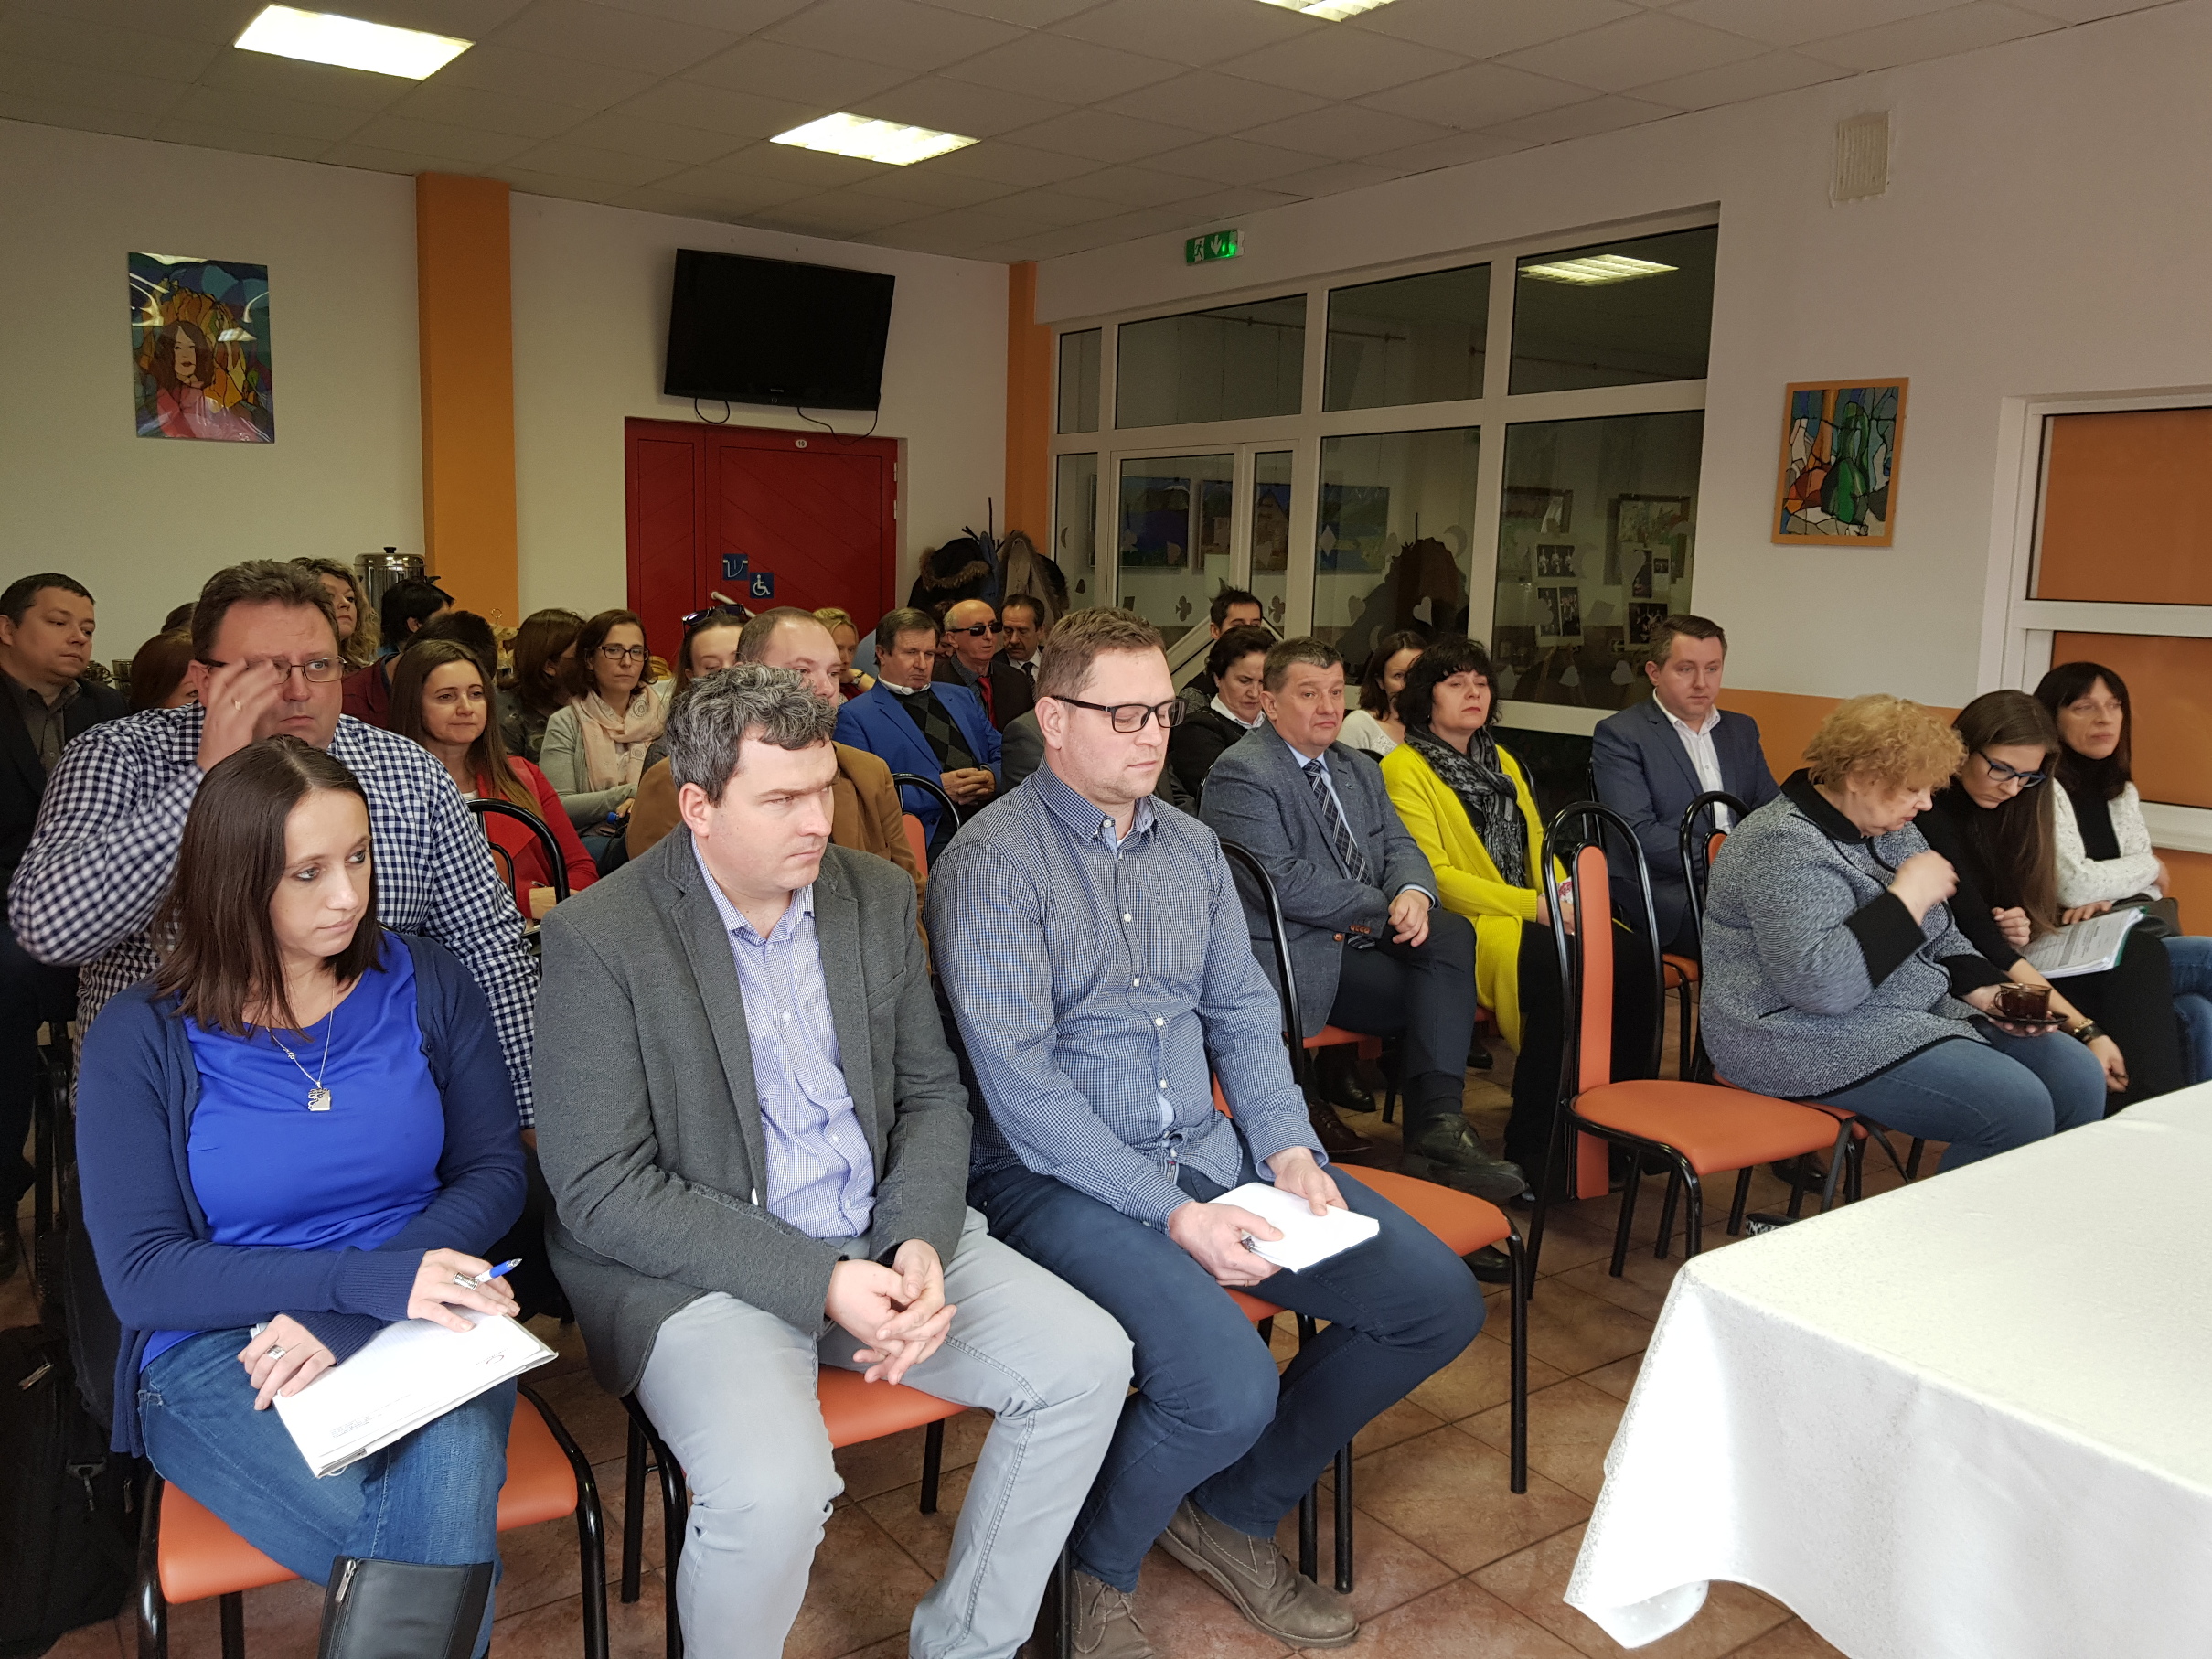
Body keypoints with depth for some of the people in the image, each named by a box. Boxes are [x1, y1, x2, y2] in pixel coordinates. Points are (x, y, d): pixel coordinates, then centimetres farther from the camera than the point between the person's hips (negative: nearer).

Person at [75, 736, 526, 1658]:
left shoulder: (426, 986, 5)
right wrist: (370, 1281, -19)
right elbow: (139, 1275, -5)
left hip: (418, 1318, 2)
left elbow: (494, 1170, 4)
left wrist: (341, 1318, -12)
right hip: (217, 1351, -2)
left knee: (447, 1490, -33)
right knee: (445, 1554, -30)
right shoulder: (141, 1040, -1)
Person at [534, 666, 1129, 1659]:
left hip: (878, 1242, 6)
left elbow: (932, 1094, 10)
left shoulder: (877, 896, 4)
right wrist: (819, 1282, -21)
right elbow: (601, 1192, -15)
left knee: (1089, 1361, -8)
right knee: (774, 1490, -31)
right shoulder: (598, 941, -13)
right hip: (697, 1269, -5)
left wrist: (922, 1243, -10)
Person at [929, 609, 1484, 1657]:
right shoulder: (992, 863, -11)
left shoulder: (1192, 847, 13)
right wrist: (1172, 1214, -21)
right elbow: (1019, 1080, -17)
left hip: (1210, 1153, 8)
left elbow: (1243, 1013, 15)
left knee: (1439, 1301, -1)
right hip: (1060, 1175, -7)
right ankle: (1096, 1568, 6)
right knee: (1228, 1385, -29)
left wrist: (1289, 1150, -2)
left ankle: (1231, 1511, 18)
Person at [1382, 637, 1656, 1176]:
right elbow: (1433, 874, -10)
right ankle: (1532, 1147, -22)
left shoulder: (1502, 761, 23)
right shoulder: (1405, 769, -1)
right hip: (1464, 924, -7)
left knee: (1630, 961, -21)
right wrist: (1533, 906, -17)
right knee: (1562, 971, -33)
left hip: (1530, 918, 7)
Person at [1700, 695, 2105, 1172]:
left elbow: (1940, 939, 21)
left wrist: (1985, 991, 1)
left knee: (2080, 1077, 0)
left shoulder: (1889, 830, 10)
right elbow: (1820, 984, -31)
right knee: (2018, 1107, -22)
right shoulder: (1786, 846, -21)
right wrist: (1909, 895, -24)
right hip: (1823, 1041, -10)